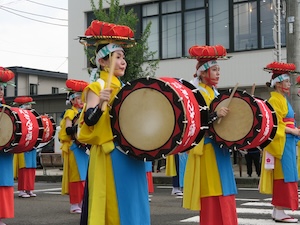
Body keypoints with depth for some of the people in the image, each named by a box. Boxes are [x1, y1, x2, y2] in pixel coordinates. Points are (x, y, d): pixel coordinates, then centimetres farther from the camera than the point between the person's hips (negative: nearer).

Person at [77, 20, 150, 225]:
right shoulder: (96, 87, -6)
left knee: (133, 206, 10)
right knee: (113, 208, -5)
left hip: (132, 154, 7)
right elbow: (89, 120, -19)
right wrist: (100, 104, -35)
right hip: (110, 156, -7)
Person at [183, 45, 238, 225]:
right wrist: (215, 114, -28)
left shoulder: (215, 92, 18)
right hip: (206, 148, -8)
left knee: (224, 194, 8)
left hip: (220, 147, 8)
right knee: (213, 196, -8)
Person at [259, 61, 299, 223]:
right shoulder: (275, 100, -12)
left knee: (283, 177, 11)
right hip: (280, 142, -10)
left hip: (287, 142, 10)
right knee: (283, 176, -8)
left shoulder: (283, 99, 18)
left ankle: (277, 211, 17)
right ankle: (279, 212, -5)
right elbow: (275, 124, -18)